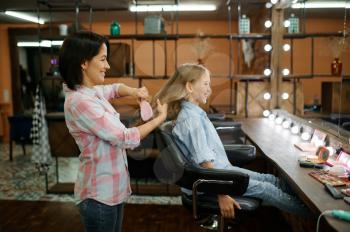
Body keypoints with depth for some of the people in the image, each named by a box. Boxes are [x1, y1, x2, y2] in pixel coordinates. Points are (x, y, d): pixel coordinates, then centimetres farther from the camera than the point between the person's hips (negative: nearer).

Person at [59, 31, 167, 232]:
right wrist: (160, 117, -11)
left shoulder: (90, 92, 3)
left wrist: (133, 92, 2)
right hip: (99, 194, -9)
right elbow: (126, 138, -24)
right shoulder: (80, 101, -25)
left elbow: (115, 88, 25)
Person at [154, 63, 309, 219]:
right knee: (265, 188, -5)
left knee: (271, 179, 7)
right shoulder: (190, 119, -23)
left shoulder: (195, 113, 8)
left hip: (223, 168, 9)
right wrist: (222, 195, -25)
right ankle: (307, 211, 11)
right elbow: (205, 162, -26)